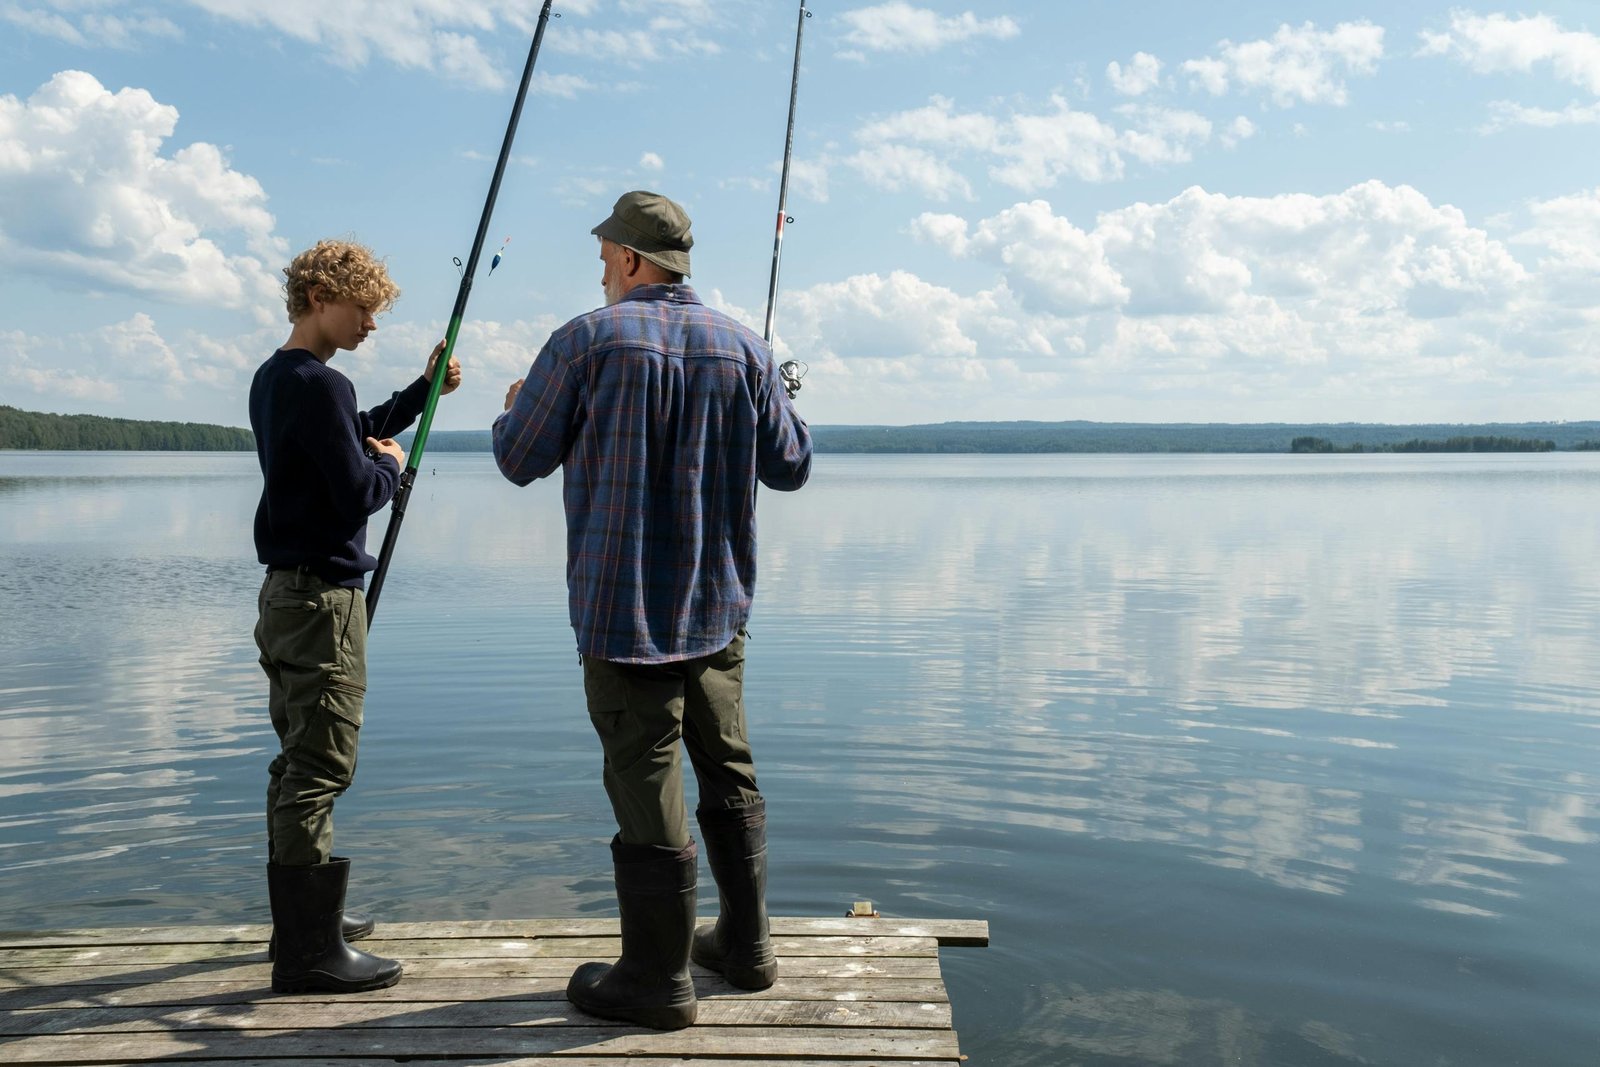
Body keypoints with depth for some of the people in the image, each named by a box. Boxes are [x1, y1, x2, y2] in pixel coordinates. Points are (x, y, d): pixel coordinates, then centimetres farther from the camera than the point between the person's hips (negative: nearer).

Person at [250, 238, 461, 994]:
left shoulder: (273, 379, 14)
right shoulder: (319, 385, -16)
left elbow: (354, 436, 26)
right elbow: (358, 493, -20)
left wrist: (423, 391, 16)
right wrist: (392, 464, 0)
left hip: (285, 592, 10)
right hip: (322, 598, -10)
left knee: (297, 762, 16)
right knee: (319, 768, -6)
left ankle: (302, 919, 27)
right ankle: (308, 952, 0)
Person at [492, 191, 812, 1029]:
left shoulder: (587, 340, -8)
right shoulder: (743, 348, 4)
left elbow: (517, 459, -1)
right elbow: (790, 467, 10)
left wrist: (517, 407, 22)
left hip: (624, 609, -5)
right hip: (718, 610, 5)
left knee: (648, 788, 1)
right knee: (729, 774, 16)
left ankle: (656, 980, 11)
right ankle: (744, 946, 28)